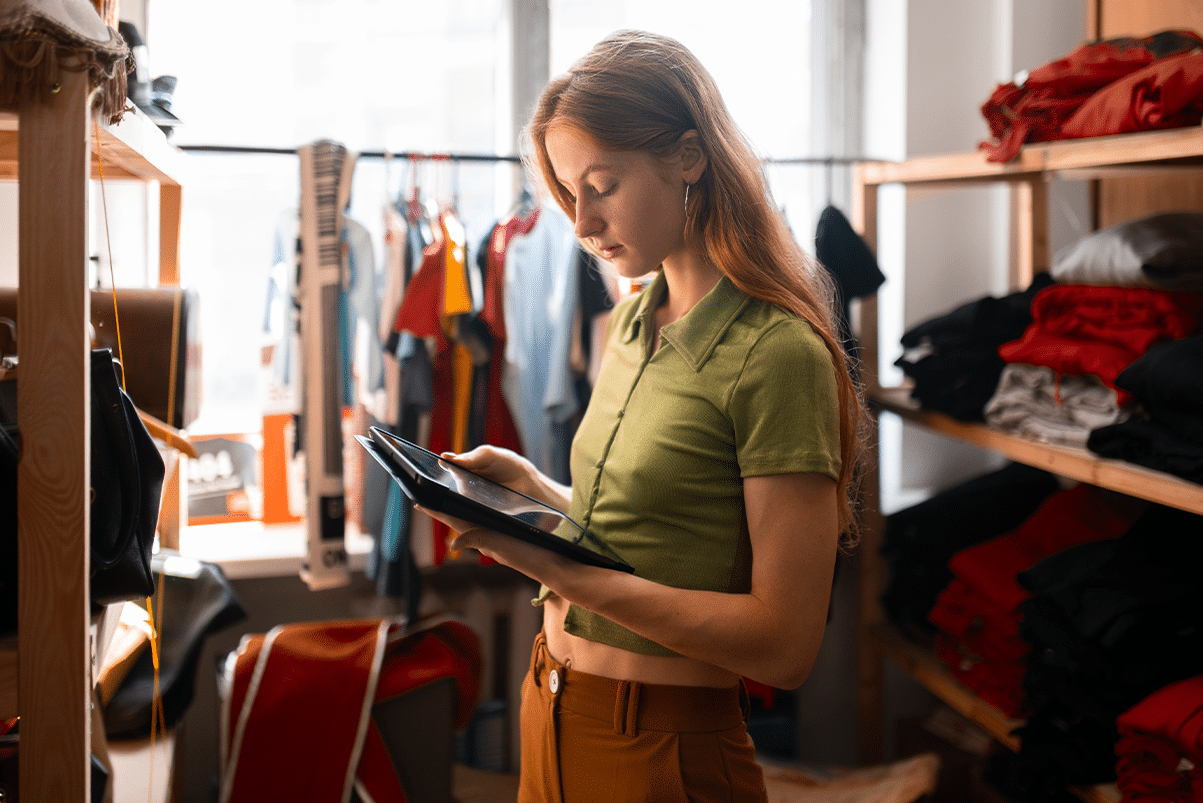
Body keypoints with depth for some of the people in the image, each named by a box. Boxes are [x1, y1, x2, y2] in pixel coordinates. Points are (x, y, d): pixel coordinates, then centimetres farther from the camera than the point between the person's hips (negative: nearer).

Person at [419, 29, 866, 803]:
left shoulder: (777, 354, -17)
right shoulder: (635, 319, 8)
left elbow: (786, 642, -21)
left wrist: (566, 573, -26)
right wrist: (530, 487, 0)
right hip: (554, 715, 7)